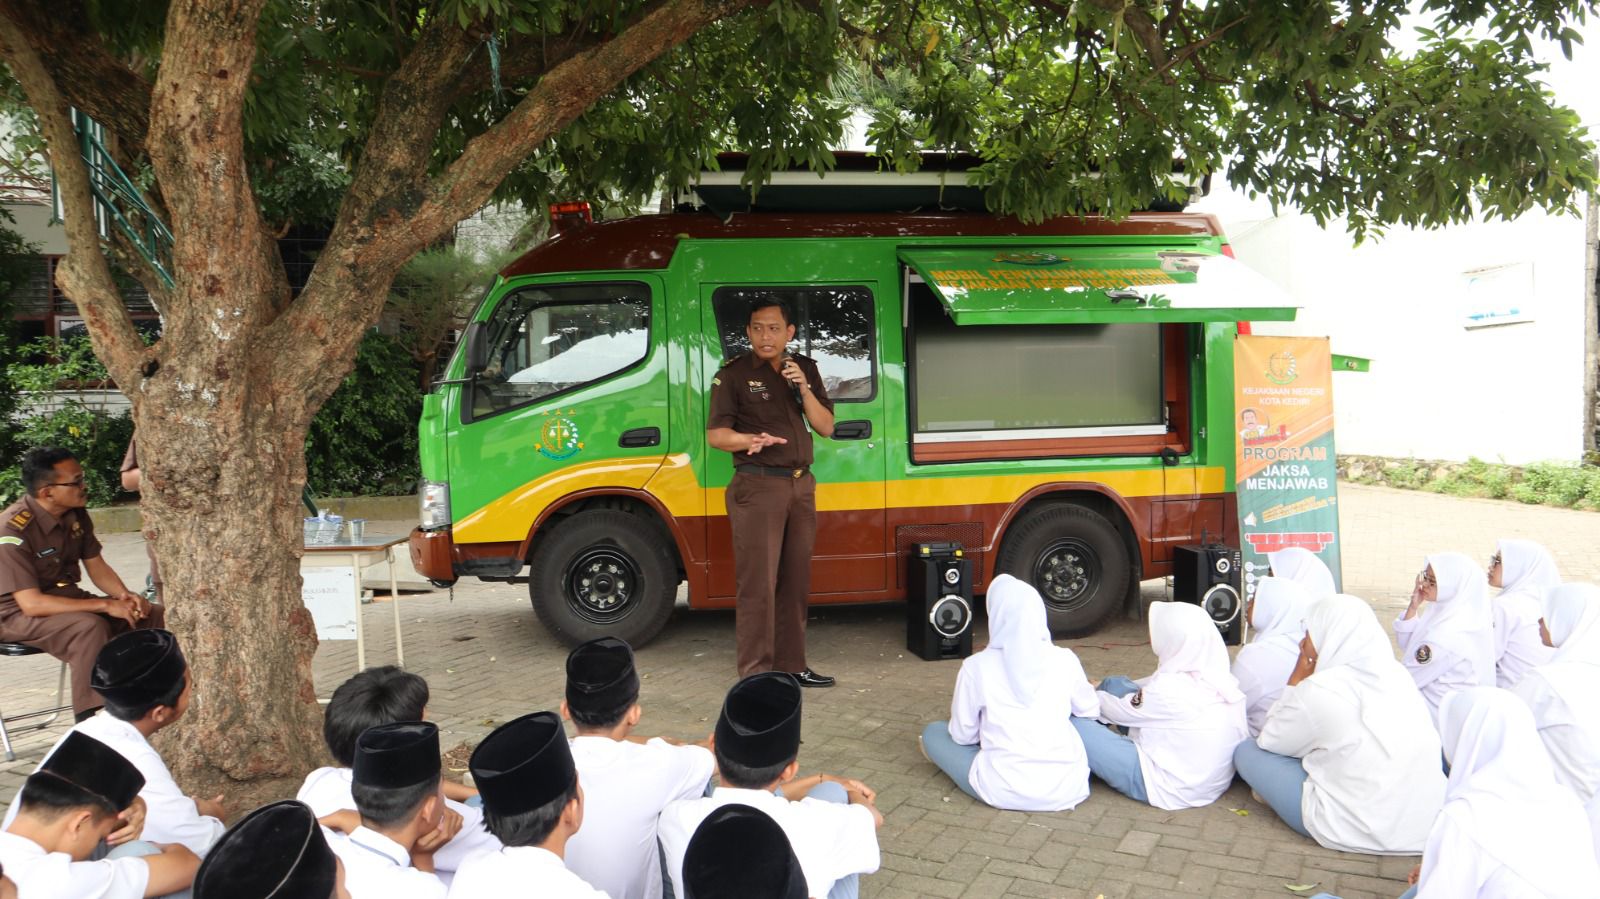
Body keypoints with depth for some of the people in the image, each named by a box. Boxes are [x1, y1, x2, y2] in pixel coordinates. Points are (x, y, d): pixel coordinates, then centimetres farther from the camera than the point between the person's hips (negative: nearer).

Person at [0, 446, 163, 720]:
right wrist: (105, 605, -29)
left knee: (155, 615, -8)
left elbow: (96, 567, 7)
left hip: (66, 598, 7)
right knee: (91, 627, -36)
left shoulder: (76, 515, -2)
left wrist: (124, 595, -14)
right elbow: (31, 604, -28)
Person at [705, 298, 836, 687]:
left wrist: (803, 389, -8)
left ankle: (791, 665, 21)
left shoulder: (805, 369, 11)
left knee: (795, 581, 10)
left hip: (801, 485, 5)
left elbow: (826, 427, 7)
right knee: (758, 583, -7)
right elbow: (716, 434, -8)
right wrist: (750, 440, -28)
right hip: (757, 487, -5)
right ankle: (755, 675, -1)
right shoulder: (734, 374, -3)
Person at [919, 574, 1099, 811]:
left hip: (1005, 791, -2)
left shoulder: (976, 667, -10)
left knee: (933, 732, 19)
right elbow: (1090, 711, 12)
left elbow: (963, 735, 1)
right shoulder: (1065, 660, -4)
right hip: (1067, 790, 3)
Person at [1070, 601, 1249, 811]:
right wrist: (1101, 689, 20)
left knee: (1074, 721, -9)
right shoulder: (1218, 676, -5)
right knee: (1114, 684, 12)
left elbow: (1120, 712, -9)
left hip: (1169, 788, -8)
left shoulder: (1170, 690, -28)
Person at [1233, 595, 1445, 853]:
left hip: (1360, 831, -8)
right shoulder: (1397, 673, 3)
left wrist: (1297, 679, 0)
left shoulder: (1318, 690, -17)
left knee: (1246, 751, 4)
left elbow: (1269, 742, 0)